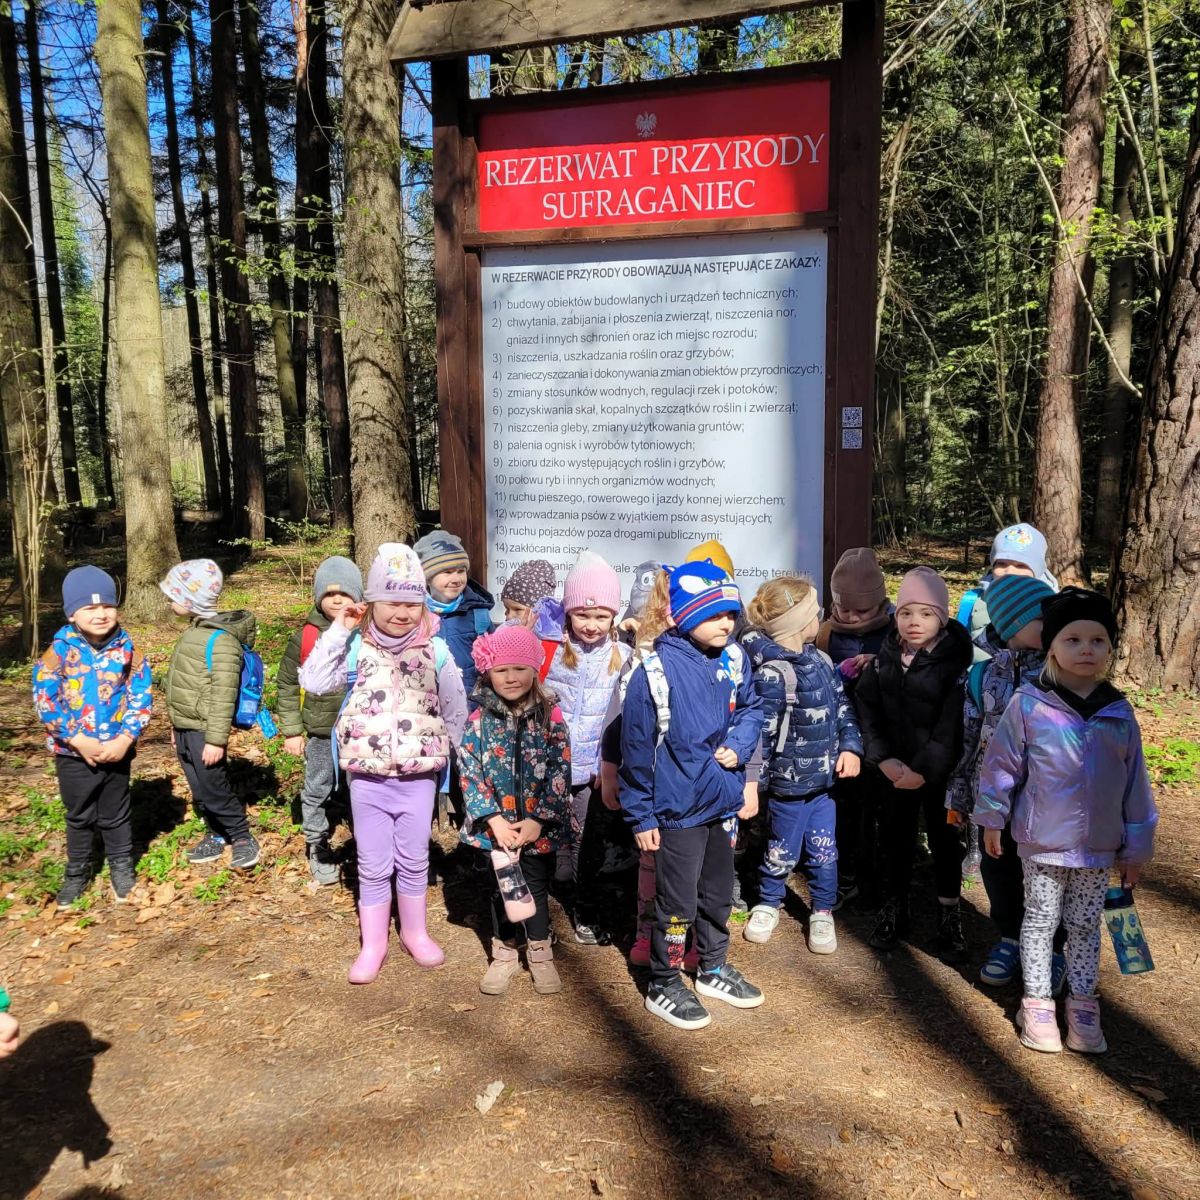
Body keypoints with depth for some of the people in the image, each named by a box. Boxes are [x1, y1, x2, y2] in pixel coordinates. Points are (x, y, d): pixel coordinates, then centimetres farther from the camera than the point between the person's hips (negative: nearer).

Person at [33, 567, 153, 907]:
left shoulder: (127, 650, -7)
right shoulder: (59, 651, -12)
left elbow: (141, 697, -5)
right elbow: (45, 700, -13)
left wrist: (125, 739, -15)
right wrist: (79, 740, -18)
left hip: (117, 750, 1)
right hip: (73, 753, 0)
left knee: (116, 815, 17)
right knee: (79, 817, 18)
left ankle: (122, 868, 35)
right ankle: (77, 873, 37)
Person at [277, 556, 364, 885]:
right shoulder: (306, 636, -5)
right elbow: (288, 683, 4)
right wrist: (291, 729, 3)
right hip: (321, 731, 1)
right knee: (318, 792, 14)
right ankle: (317, 847, 33)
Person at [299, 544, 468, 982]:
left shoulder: (435, 650, -5)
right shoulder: (357, 648, -6)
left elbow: (456, 708, 6)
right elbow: (313, 682, -16)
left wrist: (442, 747, 4)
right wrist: (338, 631, -16)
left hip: (419, 775, 1)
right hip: (367, 777, 0)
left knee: (413, 860, 15)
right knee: (373, 865, 10)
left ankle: (415, 933, 34)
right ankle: (373, 943, 25)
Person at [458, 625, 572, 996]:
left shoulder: (550, 717, -7)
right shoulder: (479, 720, -6)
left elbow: (560, 773, -8)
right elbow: (470, 773, -8)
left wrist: (538, 820, -15)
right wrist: (494, 819, -16)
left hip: (540, 825, -1)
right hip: (495, 824, 1)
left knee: (537, 888, 13)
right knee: (501, 888, 16)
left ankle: (540, 953, 32)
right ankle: (505, 953, 33)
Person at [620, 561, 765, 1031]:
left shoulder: (733, 660, -4)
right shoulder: (655, 672, -21)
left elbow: (751, 709, 11)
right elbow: (636, 747, -15)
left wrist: (738, 745, -11)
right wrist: (641, 815, -10)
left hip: (722, 801, 6)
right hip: (677, 808, -6)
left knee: (718, 894, 22)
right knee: (677, 902, 7)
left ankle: (713, 969, 43)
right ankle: (663, 986, 27)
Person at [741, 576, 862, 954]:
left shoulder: (820, 660, 3)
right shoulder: (772, 674, -22)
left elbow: (842, 707, 11)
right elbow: (760, 732, -21)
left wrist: (850, 747, -2)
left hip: (824, 778, 6)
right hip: (789, 782, -6)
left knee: (824, 851, 14)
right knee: (783, 851, 12)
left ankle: (822, 912, 33)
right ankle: (768, 904, 36)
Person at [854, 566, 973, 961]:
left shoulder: (955, 660, -14)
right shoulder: (884, 659, 1)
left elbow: (953, 725, -17)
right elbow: (865, 708, 2)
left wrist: (924, 769, -19)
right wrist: (883, 758, -9)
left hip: (940, 772, -4)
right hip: (895, 769, 4)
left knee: (944, 840, 8)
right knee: (895, 839, 14)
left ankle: (949, 917, 24)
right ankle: (893, 912, 29)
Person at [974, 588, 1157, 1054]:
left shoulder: (1119, 712, -1)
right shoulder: (1029, 704, -12)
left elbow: (1135, 781, 5)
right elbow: (1001, 762, -4)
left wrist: (1137, 844, 8)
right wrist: (992, 818, -1)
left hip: (1100, 846, 3)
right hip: (1042, 841, -3)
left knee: (1086, 925, 15)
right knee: (1041, 921, 11)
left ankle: (1082, 1005, 29)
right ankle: (1037, 1003, 23)